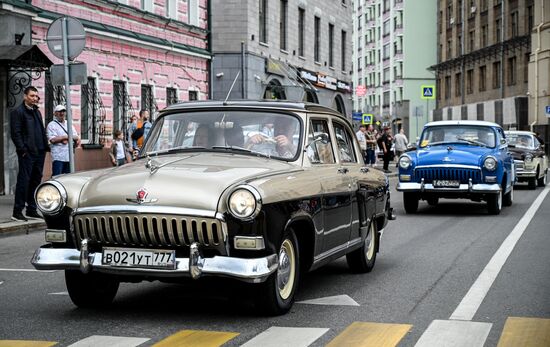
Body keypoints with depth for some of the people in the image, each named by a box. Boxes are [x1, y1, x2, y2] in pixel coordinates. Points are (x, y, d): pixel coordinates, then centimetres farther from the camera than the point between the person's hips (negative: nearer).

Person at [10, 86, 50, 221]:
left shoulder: (37, 112, 20)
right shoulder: (18, 112, -5)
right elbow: (15, 133, -11)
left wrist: (45, 147, 12)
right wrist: (23, 149, -17)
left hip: (39, 152, 8)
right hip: (27, 154, -8)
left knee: (36, 181, 10)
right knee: (24, 180, -7)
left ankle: (32, 210, 18)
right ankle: (17, 211, -3)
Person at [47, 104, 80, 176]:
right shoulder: (51, 125, 1)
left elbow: (77, 138, 16)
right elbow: (53, 140, -13)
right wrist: (67, 136, -7)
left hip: (69, 157, 6)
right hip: (58, 157, -6)